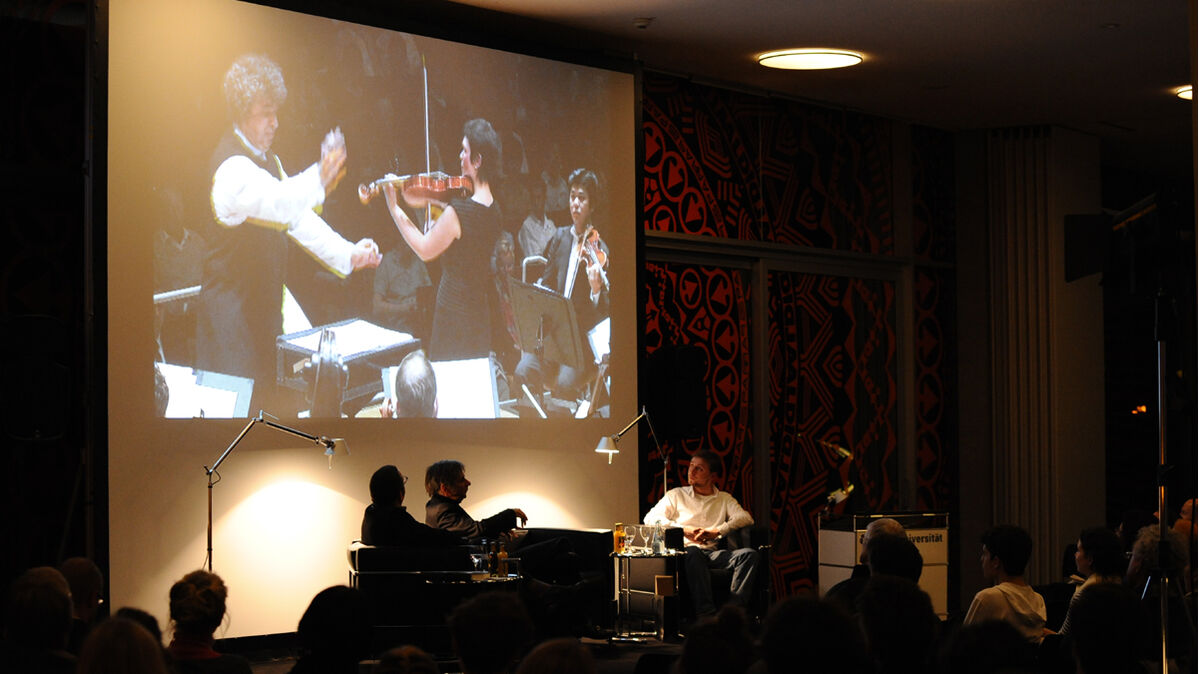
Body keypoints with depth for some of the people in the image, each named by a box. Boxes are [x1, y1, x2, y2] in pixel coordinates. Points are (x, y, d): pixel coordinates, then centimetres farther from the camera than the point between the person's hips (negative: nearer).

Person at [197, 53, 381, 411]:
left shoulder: (268, 161, 13)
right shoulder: (233, 167, -19)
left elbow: (298, 217, 14)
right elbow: (280, 202, -38)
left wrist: (348, 254, 2)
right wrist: (319, 178, -56)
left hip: (264, 307, 9)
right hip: (231, 312, -9)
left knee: (268, 395, 11)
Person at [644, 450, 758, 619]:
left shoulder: (724, 499, 23)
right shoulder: (676, 495, 20)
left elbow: (746, 518, 6)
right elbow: (651, 518, 8)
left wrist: (716, 532, -9)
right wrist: (684, 530, -6)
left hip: (714, 553, 2)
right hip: (686, 552, -2)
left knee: (750, 554, -26)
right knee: (693, 552, -40)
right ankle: (706, 612, -50)